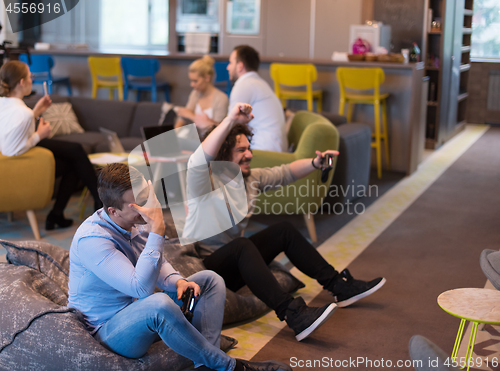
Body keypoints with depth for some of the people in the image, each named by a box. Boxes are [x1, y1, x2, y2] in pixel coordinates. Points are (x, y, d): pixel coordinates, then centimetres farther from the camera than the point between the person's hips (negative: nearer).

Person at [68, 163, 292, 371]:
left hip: (138, 314, 9)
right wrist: (157, 232, -36)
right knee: (159, 303, -40)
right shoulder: (91, 238, -27)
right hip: (105, 331, -9)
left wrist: (178, 281, -7)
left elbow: (158, 265, 15)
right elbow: (142, 289, -35)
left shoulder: (137, 222, -2)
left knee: (210, 279, 2)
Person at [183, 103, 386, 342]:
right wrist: (231, 120, -50)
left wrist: (315, 163, -6)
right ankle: (293, 315, -44)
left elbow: (285, 173, 13)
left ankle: (339, 286, 7)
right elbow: (198, 161, -41)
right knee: (242, 245, -36)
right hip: (205, 266, -8)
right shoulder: (205, 182, -19)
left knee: (283, 231, 3)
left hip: (236, 264, 9)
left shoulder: (249, 178, 5)